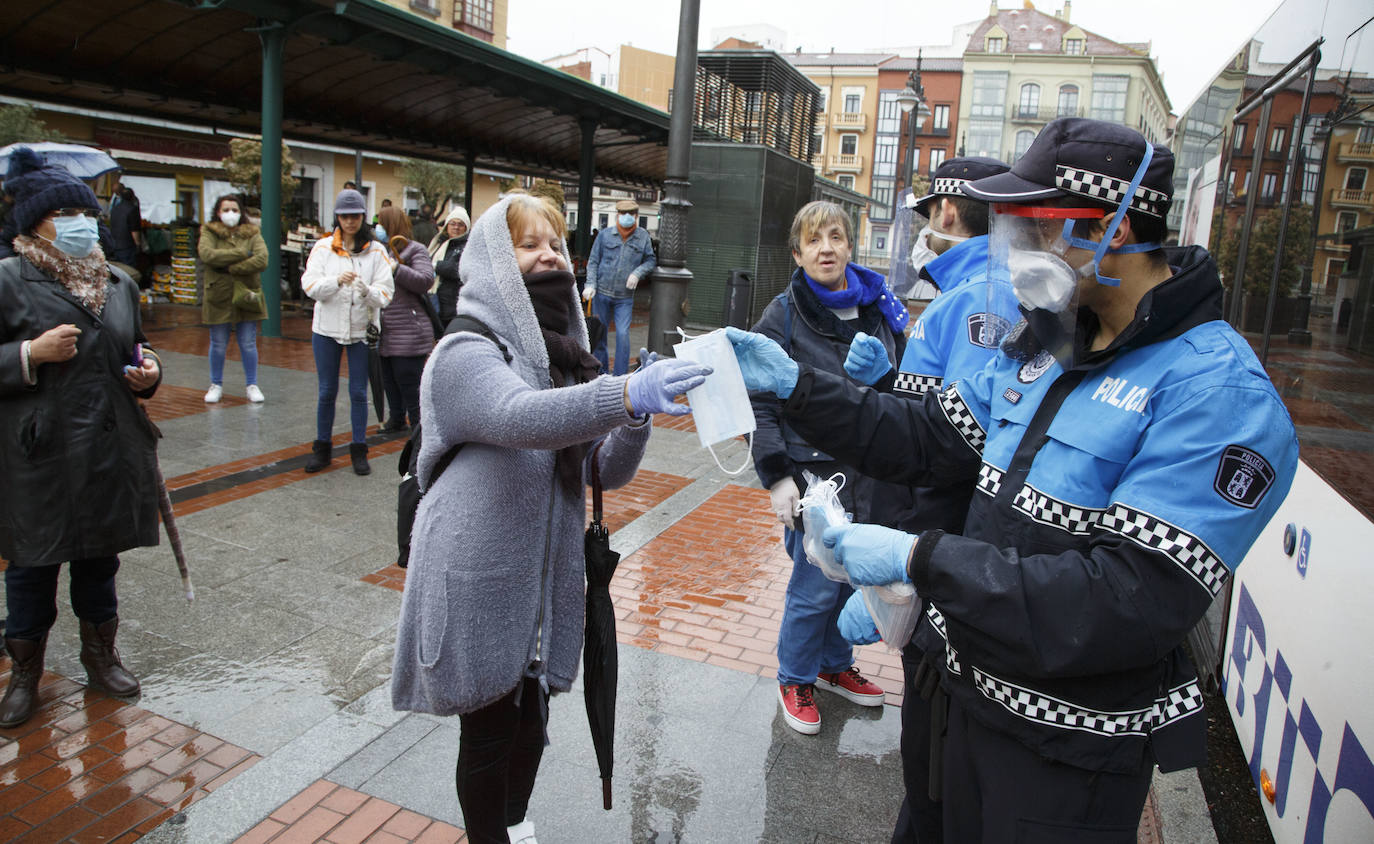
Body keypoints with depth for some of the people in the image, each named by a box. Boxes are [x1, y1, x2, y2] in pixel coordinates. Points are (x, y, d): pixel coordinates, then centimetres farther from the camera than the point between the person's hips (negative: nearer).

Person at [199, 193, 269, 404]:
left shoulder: (252, 233, 4)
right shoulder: (209, 232, 3)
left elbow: (262, 260, -13)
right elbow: (207, 254, -18)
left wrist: (231, 268, -16)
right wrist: (242, 254, -17)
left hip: (246, 295, 0)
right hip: (219, 297, 0)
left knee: (248, 344, 6)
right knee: (218, 345, 9)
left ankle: (252, 385, 17)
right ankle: (216, 385, 23)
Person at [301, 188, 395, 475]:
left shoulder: (376, 250, -1)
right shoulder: (323, 247, 1)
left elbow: (385, 294, -8)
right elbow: (310, 285, -8)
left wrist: (367, 290, -29)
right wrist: (337, 280, -25)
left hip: (361, 330, -1)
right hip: (326, 328, 1)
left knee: (359, 392, 5)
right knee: (327, 391, 10)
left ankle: (359, 451, 16)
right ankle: (322, 448, 24)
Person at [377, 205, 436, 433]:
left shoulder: (415, 251, -4)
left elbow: (425, 281, -18)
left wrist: (395, 268, -22)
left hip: (409, 335, -7)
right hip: (385, 334, 7)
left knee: (409, 382, -5)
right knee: (389, 380, 17)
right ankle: (396, 419, 32)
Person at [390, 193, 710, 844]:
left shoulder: (561, 354, 7)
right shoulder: (467, 354, -15)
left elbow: (608, 471, 3)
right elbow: (519, 417, -38)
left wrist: (636, 414, -18)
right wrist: (628, 394, -51)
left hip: (545, 581, 7)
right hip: (482, 587, -6)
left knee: (531, 723, 20)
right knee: (489, 734, 8)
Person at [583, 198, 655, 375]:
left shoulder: (643, 237, 2)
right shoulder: (605, 234, 0)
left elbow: (651, 260, 10)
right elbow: (593, 261, 4)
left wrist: (638, 272, -9)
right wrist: (591, 285, -7)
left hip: (625, 296, -1)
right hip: (602, 293, 1)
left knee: (623, 334, -9)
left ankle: (620, 377, 0)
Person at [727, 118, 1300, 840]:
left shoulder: (1218, 392, -23)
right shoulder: (1041, 341, 2)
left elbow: (1135, 602, -30)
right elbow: (928, 438, 5)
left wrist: (920, 559, -30)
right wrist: (795, 384, -5)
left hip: (1074, 749, -6)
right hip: (976, 693, 7)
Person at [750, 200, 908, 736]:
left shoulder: (879, 309, 6)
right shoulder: (784, 315, -6)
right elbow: (761, 401, -7)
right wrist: (777, 477, -13)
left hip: (873, 477, 5)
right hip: (816, 475, -4)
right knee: (816, 588, 3)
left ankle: (835, 665, 40)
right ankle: (795, 681, 27)